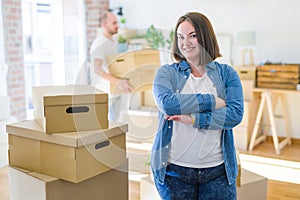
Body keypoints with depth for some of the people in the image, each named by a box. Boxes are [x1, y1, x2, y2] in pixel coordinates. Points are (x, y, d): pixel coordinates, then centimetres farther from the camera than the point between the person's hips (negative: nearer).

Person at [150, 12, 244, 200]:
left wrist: (193, 119, -17)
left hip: (218, 170, 1)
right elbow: (167, 103, -18)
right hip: (175, 169, -1)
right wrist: (212, 101, -16)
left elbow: (235, 114, -9)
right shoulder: (167, 73, 2)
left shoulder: (227, 74, 4)